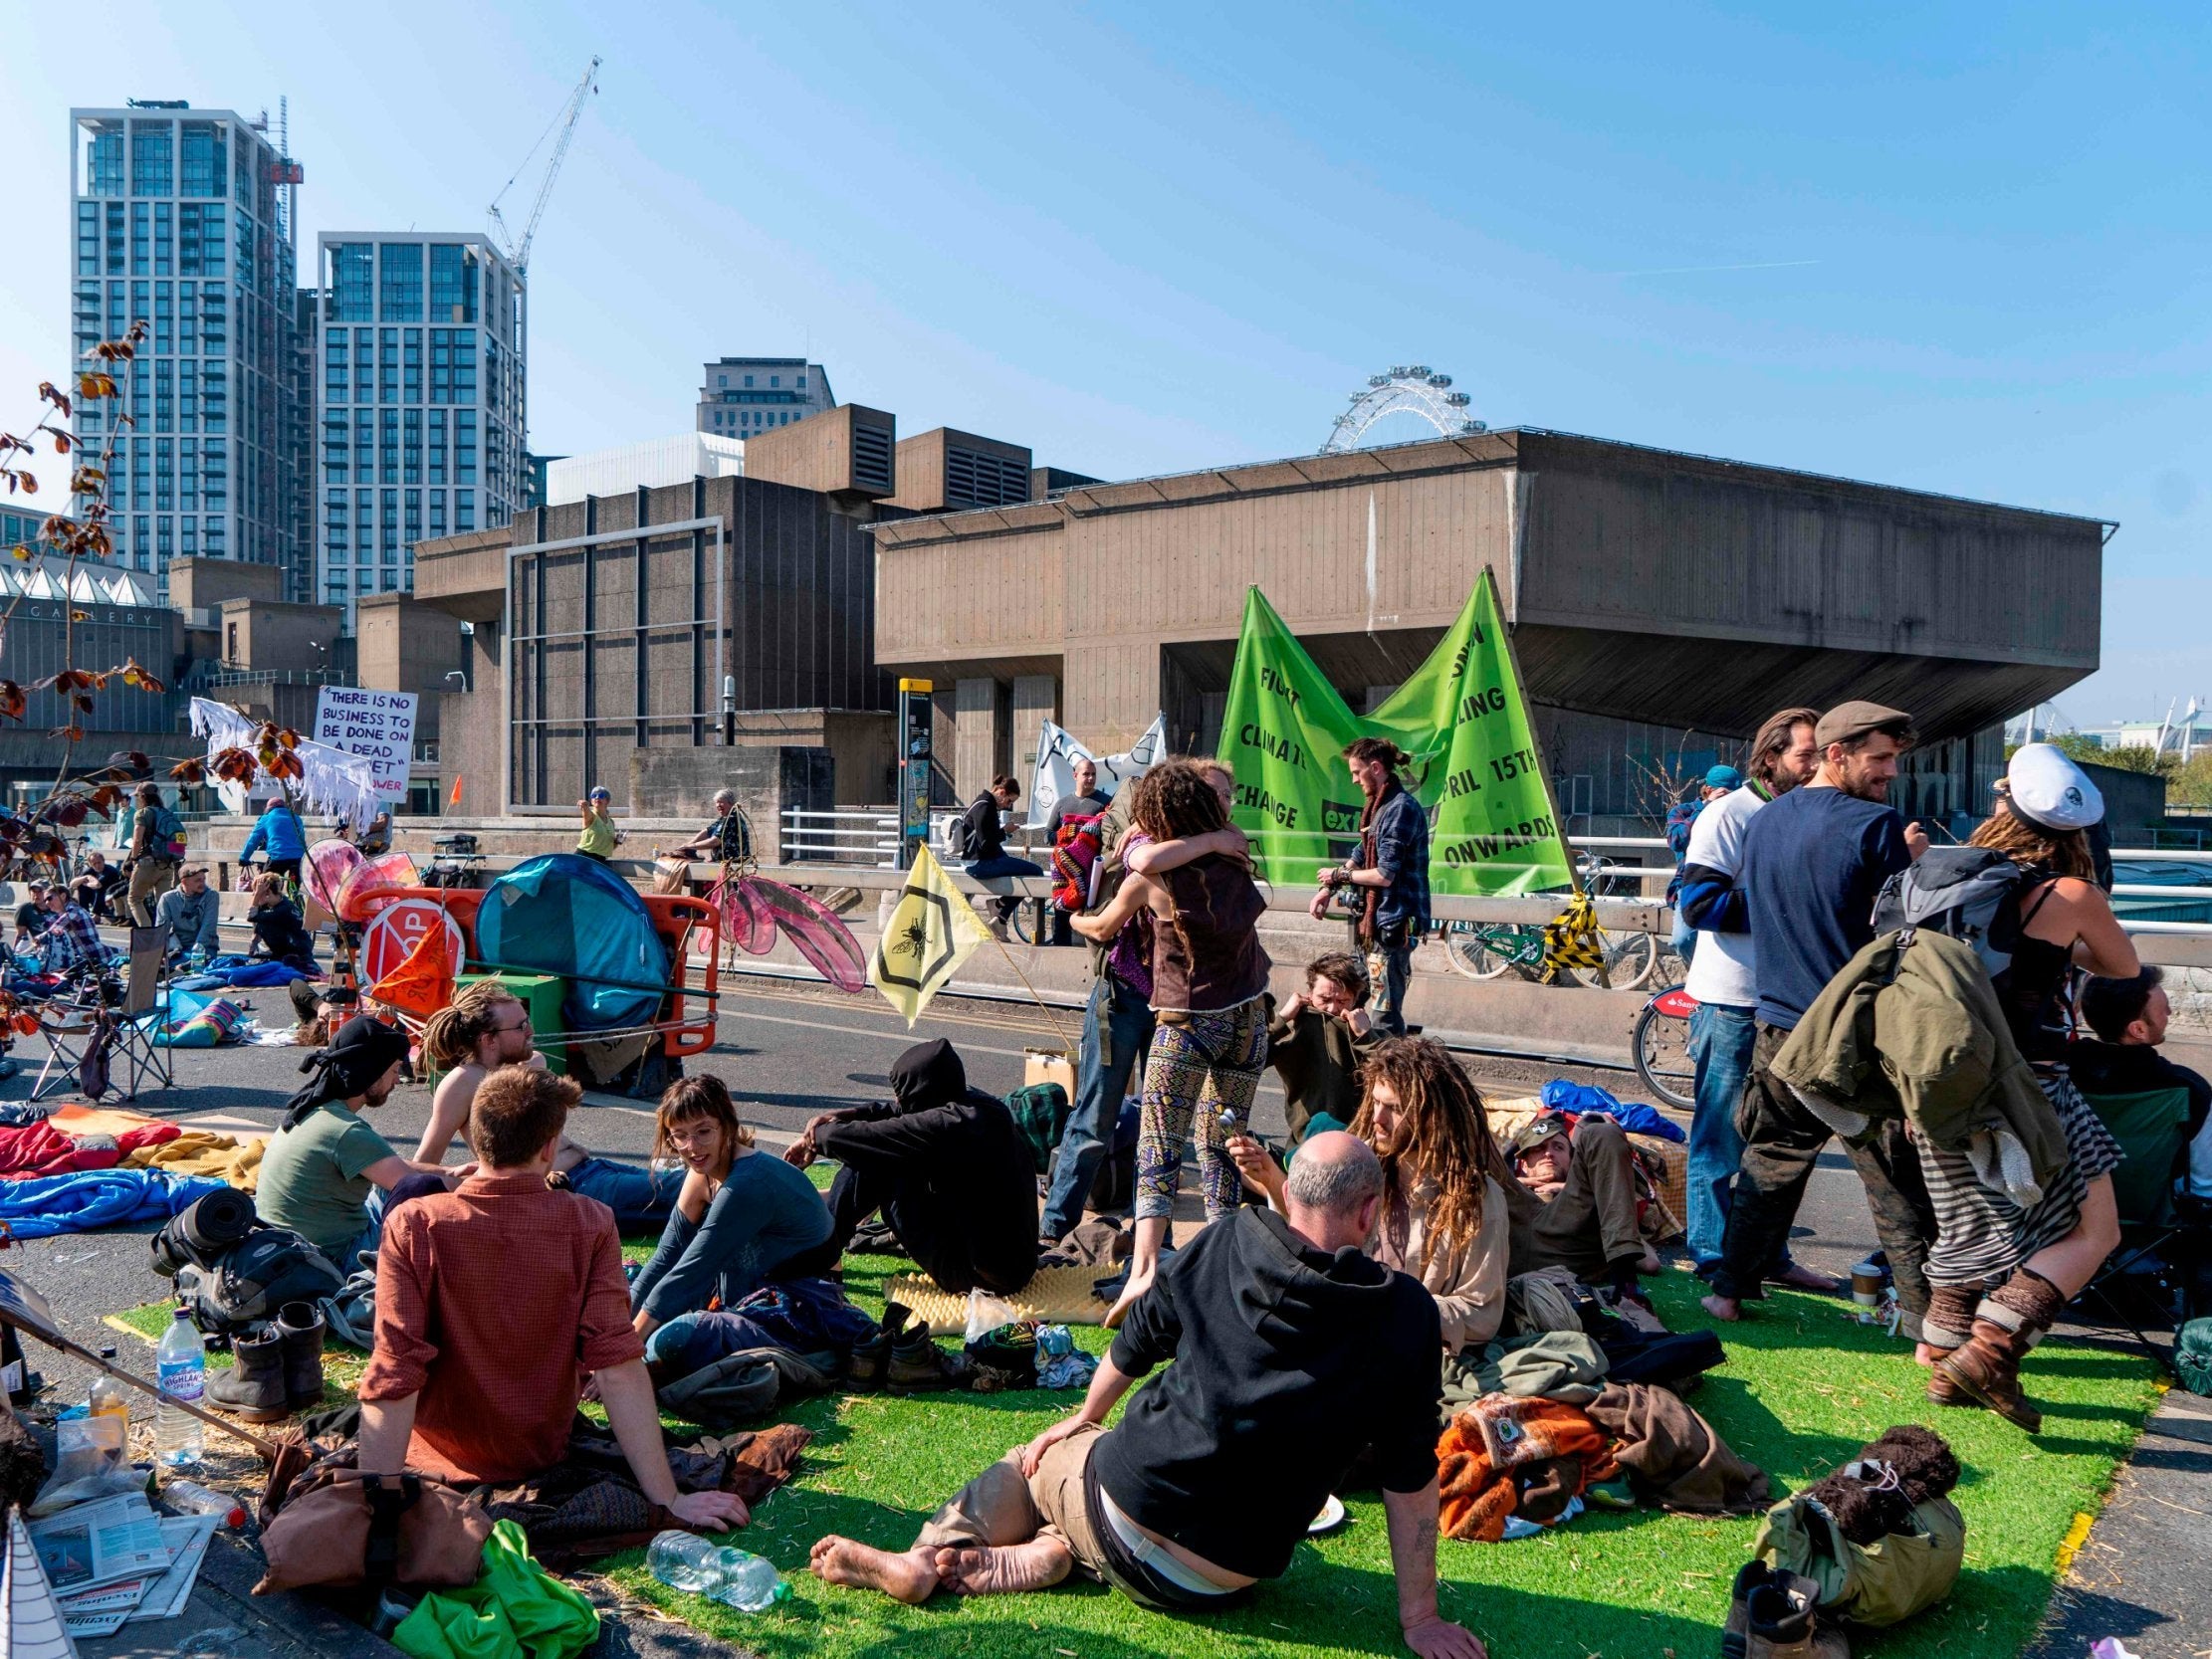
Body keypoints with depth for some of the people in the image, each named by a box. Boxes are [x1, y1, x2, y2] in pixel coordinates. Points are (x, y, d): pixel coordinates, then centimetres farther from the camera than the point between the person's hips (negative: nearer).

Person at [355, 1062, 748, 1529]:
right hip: (541, 1454, 1)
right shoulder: (589, 1225, -19)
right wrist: (668, 1499, -21)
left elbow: (393, 1375, -25)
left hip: (439, 1457, 0)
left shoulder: (413, 1226, -21)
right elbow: (617, 1366, -23)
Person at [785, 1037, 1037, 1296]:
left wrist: (814, 1137, 5)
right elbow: (896, 1110, 16)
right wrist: (840, 1116, 5)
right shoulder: (983, 1104, 0)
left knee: (871, 1162, -7)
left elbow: (840, 1139, -16)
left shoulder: (944, 1125, -24)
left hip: (984, 1277, -9)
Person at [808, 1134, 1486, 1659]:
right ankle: (1041, 1556, -1)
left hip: (1126, 1507, -1)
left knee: (1035, 1458, 28)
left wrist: (1085, 1419, 28)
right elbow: (1410, 1479, -7)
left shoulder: (1227, 1242, -5)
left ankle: (926, 1559, 2)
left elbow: (1133, 1346, 10)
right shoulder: (1407, 1315, -10)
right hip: (1222, 1585, 1)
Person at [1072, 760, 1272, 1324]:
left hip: (1187, 1020, -5)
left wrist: (1070, 917, 31)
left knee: (1158, 1149, -6)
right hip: (1249, 1017, 5)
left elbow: (1103, 928, 9)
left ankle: (1144, 1265, -22)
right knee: (1222, 1145, 16)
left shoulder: (1152, 872, -8)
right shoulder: (1235, 860, 2)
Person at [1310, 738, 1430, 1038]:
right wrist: (1329, 889, 8)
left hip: (1394, 923, -10)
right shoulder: (1379, 804, 13)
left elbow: (1384, 875, -20)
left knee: (1385, 1012, -10)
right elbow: (1360, 855, 20)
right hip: (1376, 920, 10)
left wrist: (1338, 874, -6)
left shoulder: (1401, 808, -17)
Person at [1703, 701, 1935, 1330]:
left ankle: (1730, 1290, 22)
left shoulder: (1761, 822, 6)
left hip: (1781, 1034, 5)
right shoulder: (1879, 827, -14)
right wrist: (1914, 861, 3)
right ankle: (1925, 1312, 12)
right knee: (1899, 1183, 5)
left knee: (1769, 1164, 17)